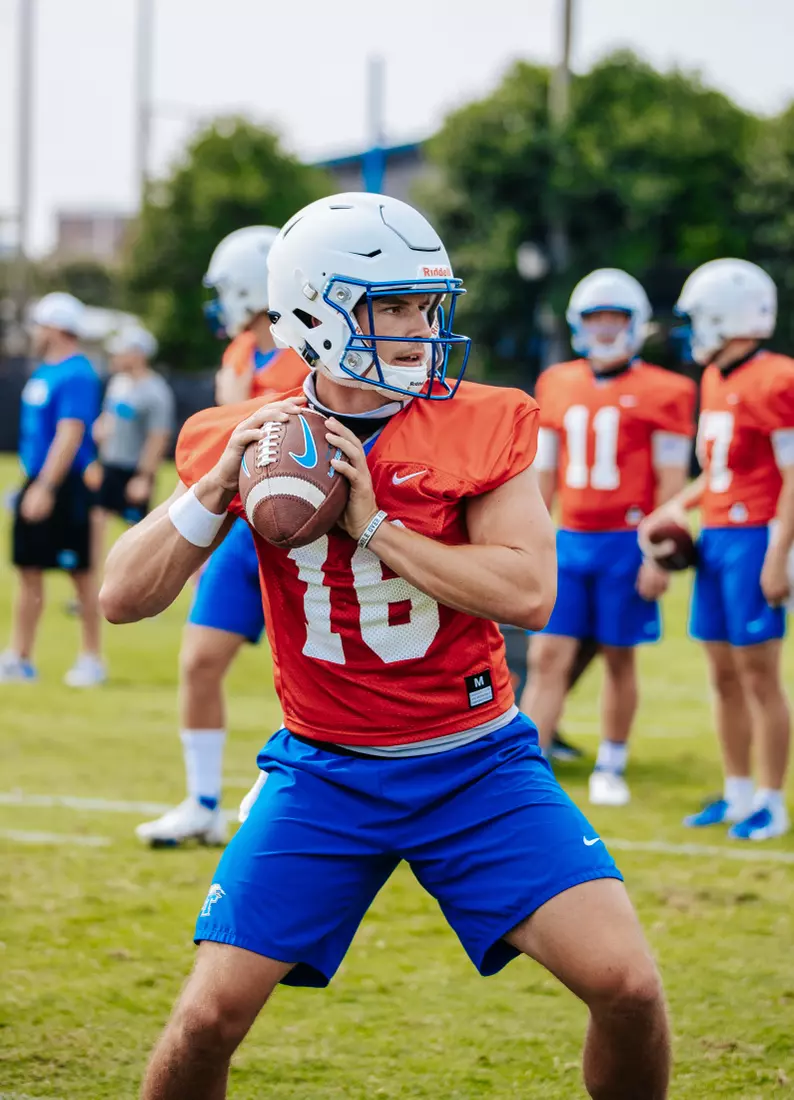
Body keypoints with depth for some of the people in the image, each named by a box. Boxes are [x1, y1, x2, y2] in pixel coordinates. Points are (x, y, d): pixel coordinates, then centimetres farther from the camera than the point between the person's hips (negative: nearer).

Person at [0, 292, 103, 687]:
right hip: (38, 482, 9)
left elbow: (70, 434, -23)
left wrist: (45, 487, -26)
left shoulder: (76, 376, -16)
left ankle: (91, 659, 7)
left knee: (82, 573, 0)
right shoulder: (44, 372, 13)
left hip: (64, 487, -9)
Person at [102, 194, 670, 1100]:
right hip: (326, 775, 0)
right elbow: (123, 598, -4)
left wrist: (374, 524, -20)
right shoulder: (250, 440, -2)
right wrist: (218, 487, -17)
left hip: (476, 762, 0)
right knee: (209, 1017, -9)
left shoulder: (482, 427, -5)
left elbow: (528, 592, -16)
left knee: (626, 986, -13)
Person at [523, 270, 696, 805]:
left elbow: (671, 482, -6)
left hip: (627, 544, -4)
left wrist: (659, 556, -10)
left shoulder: (661, 394, -5)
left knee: (620, 658, 6)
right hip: (570, 540, 4)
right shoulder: (558, 386, 10)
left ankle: (612, 767, 20)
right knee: (547, 657, -3)